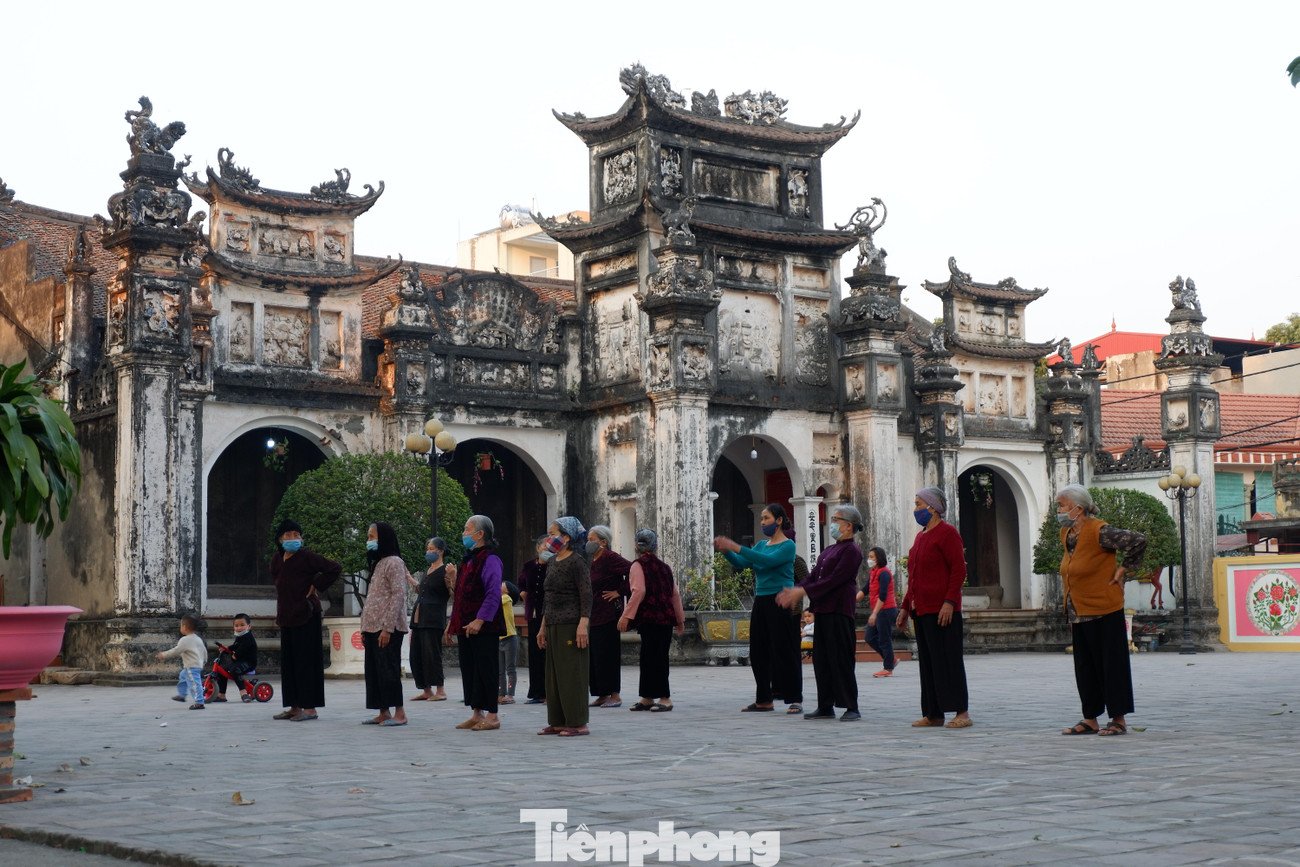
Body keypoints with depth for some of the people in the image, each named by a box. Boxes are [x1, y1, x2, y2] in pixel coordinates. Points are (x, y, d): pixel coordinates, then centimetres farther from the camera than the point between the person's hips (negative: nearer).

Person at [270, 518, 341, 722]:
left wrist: (316, 586, -10)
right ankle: (294, 707, 17)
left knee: (307, 660, -5)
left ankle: (310, 708, -3)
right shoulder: (277, 560, 11)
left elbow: (335, 568, -11)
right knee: (288, 661, 10)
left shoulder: (307, 557, -9)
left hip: (305, 616, -7)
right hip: (286, 617, 8)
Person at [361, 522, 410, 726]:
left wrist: (387, 628, -20)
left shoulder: (394, 562, -8)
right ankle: (383, 713, 12)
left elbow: (398, 596, -16)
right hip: (373, 627, 9)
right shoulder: (378, 563, 19)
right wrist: (365, 628, 16)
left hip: (388, 628, -9)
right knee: (374, 671, 8)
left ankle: (399, 713, -4)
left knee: (388, 669, -8)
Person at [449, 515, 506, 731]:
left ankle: (492, 716, 0)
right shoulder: (469, 560, 18)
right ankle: (477, 713, 16)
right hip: (465, 626, 9)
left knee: (485, 669, -5)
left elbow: (494, 594, -18)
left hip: (484, 627, -9)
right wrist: (454, 621, 18)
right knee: (469, 670, 10)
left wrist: (480, 620, -23)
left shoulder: (490, 559, -11)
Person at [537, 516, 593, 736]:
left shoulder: (576, 562, -9)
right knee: (553, 674, 10)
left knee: (572, 673, -6)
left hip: (572, 625, -9)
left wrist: (583, 624, -22)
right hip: (554, 625, 9)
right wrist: (543, 626, 21)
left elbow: (586, 595, -14)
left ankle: (578, 723, -2)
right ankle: (557, 722, 16)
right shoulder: (552, 562, 15)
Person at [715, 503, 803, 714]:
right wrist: (725, 551, -12)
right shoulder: (761, 544, 16)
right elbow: (741, 563, 8)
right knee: (759, 652, 9)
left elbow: (769, 560, -23)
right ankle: (764, 699, 17)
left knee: (784, 652, -7)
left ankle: (795, 700, -3)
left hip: (780, 602, -7)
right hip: (760, 602, 7)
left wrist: (737, 548, -27)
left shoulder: (788, 545, -6)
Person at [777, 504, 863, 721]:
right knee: (821, 659, 9)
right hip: (823, 610, 9)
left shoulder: (851, 551, -9)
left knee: (841, 660, -7)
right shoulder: (829, 550, 20)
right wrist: (794, 591, 0)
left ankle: (852, 708, -1)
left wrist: (803, 591, -20)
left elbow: (835, 580, -17)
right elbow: (813, 576, 17)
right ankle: (825, 707, 16)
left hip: (839, 611, -9)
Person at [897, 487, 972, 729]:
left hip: (942, 610, -9)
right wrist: (906, 607, 21)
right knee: (928, 662, 8)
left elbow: (959, 570, -14)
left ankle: (962, 712, -5)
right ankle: (933, 714, 11)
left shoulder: (947, 532, -7)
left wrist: (949, 601, -22)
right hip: (922, 610, 9)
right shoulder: (921, 536, 20)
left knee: (948, 660, -8)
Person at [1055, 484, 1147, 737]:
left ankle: (1119, 720, 6)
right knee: (1085, 666, 11)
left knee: (1110, 664, -1)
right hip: (1078, 613, 8)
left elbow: (1138, 541, -17)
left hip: (1104, 611, -8)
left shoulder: (1099, 532, -16)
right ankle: (1090, 720, 18)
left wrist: (1123, 569, -10)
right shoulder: (1066, 534, 9)